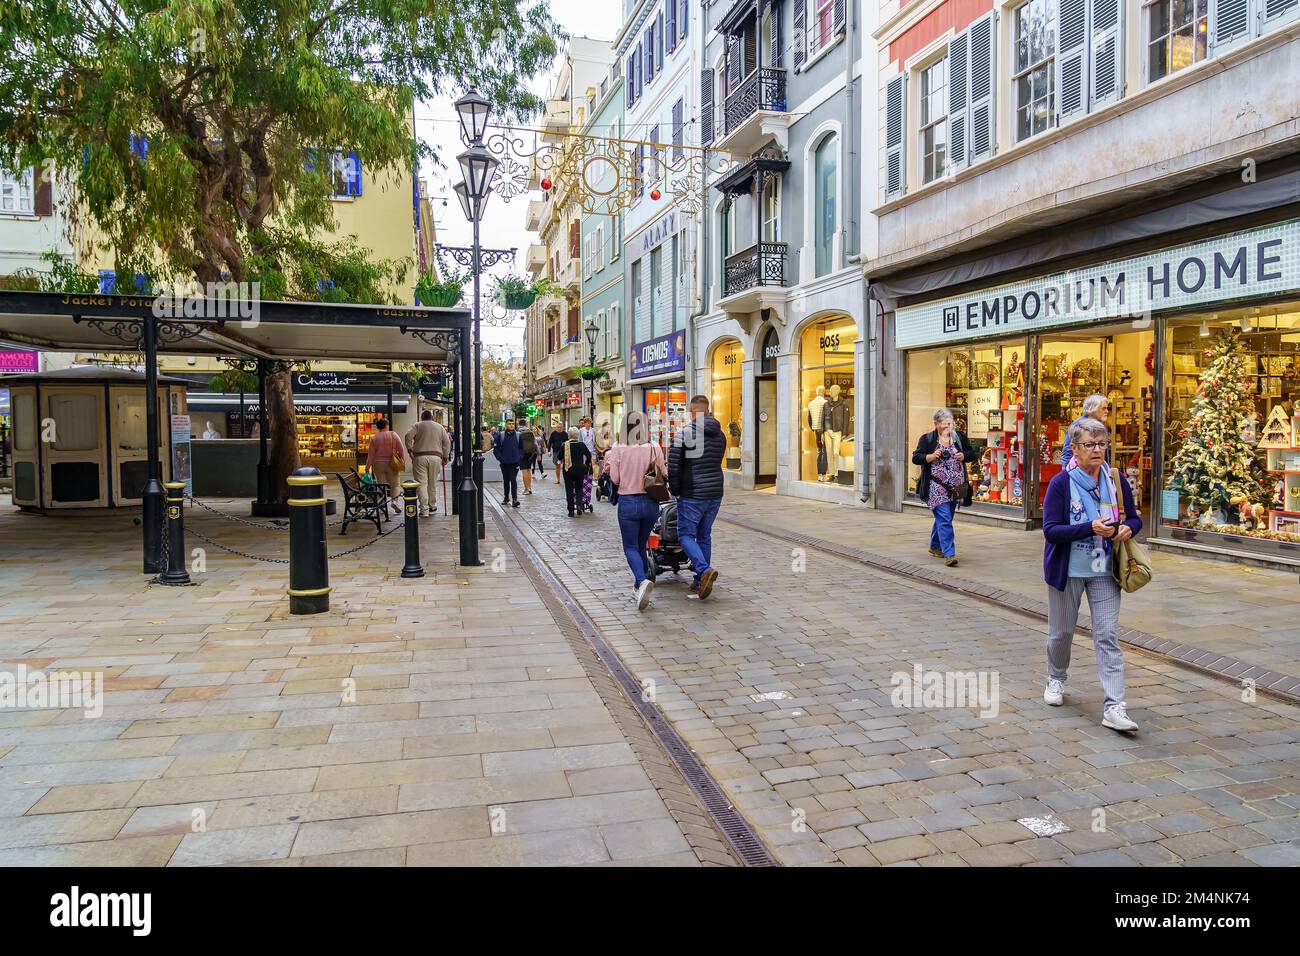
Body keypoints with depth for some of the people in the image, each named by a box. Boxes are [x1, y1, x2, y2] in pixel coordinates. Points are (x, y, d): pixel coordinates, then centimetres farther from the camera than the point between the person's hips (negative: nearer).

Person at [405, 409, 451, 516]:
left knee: (422, 484, -3)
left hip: (420, 457, -2)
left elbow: (408, 435, -8)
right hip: (436, 457, 2)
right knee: (433, 484, 13)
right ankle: (432, 507, 21)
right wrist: (445, 457, 12)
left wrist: (409, 449, -5)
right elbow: (446, 442, 9)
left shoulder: (417, 425, 9)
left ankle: (424, 510, -9)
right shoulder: (440, 427, 16)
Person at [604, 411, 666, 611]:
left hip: (628, 502, -3)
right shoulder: (654, 448, -6)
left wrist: (608, 463, 9)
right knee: (641, 545, 21)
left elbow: (615, 479, -6)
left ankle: (643, 580, -21)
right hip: (651, 502, 3)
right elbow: (664, 474, -1)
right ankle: (638, 584, 30)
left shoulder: (618, 450, -10)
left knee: (630, 547, 5)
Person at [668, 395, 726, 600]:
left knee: (686, 535, 3)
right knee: (704, 536, 15)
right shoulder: (720, 435, 8)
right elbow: (717, 462, 12)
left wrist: (675, 490, -1)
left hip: (692, 495, -6)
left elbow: (673, 464, -13)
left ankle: (704, 570, -19)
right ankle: (700, 582, 18)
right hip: (715, 493, 6)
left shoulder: (685, 433, -12)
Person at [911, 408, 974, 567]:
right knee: (944, 519, -13)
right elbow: (915, 458, -4)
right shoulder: (927, 439, -1)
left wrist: (963, 456, -5)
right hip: (937, 486, -5)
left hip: (956, 487, 5)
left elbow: (971, 453, 17)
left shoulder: (959, 437, 9)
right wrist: (932, 456, -19)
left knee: (944, 517, 16)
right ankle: (949, 554, -15)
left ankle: (935, 547, 36)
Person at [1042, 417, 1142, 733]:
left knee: (1108, 636, -4)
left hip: (1104, 571, 2)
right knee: (1061, 632, 14)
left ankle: (1114, 707, -5)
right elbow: (1050, 529, -16)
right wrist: (1091, 528, -28)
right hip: (1067, 570, -2)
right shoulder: (1061, 483, -11)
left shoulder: (1116, 482, 1)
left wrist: (1127, 528, -14)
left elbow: (1135, 518, 10)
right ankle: (1056, 679, 41)